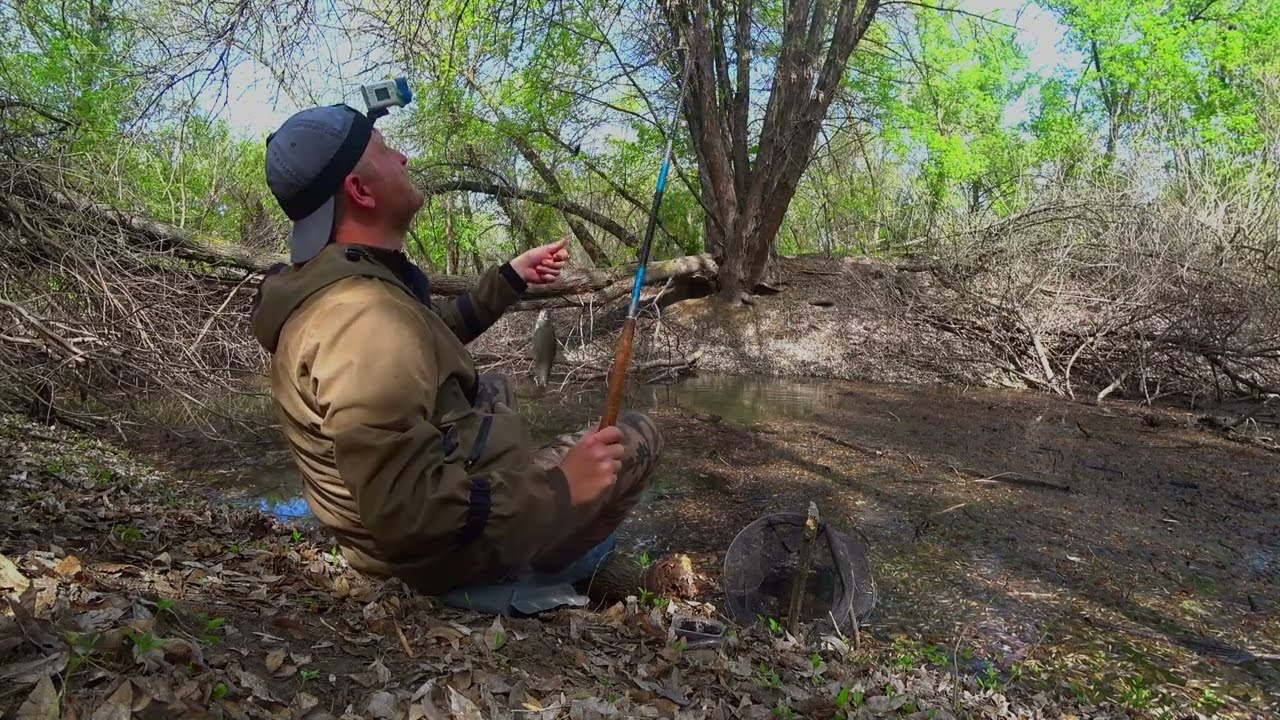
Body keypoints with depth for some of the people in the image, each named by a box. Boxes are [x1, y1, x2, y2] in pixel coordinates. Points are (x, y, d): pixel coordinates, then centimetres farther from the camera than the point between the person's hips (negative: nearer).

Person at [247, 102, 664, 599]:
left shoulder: (322, 280, -2)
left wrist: (510, 279, 14)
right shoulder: (366, 319, -34)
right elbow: (404, 511, -38)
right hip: (449, 544, -9)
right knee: (638, 437, 6)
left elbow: (425, 341, 14)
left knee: (494, 391, 34)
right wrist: (559, 489, -31)